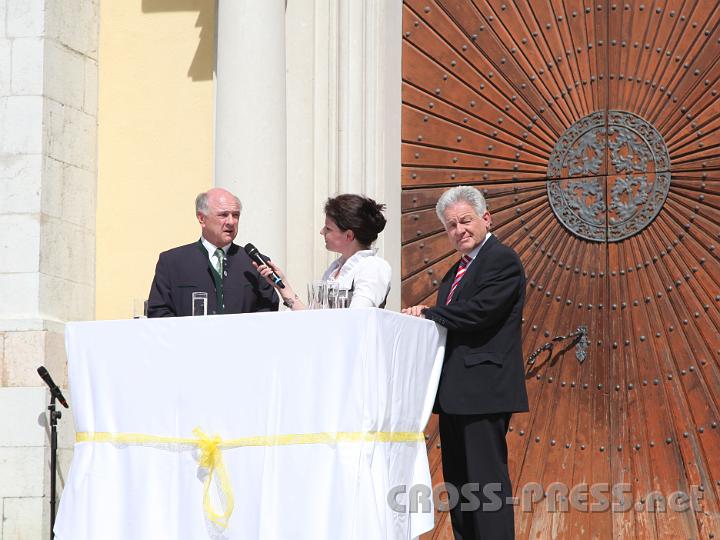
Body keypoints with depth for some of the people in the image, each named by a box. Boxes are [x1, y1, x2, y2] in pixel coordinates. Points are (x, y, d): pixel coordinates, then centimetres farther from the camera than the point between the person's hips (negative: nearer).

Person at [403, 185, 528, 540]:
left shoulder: (502, 260, -9)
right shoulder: (458, 270, 21)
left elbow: (479, 311, -22)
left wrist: (428, 314, -11)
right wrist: (424, 317, -3)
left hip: (483, 392, -10)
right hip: (455, 395, 10)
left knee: (486, 481, -10)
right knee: (458, 485, 13)